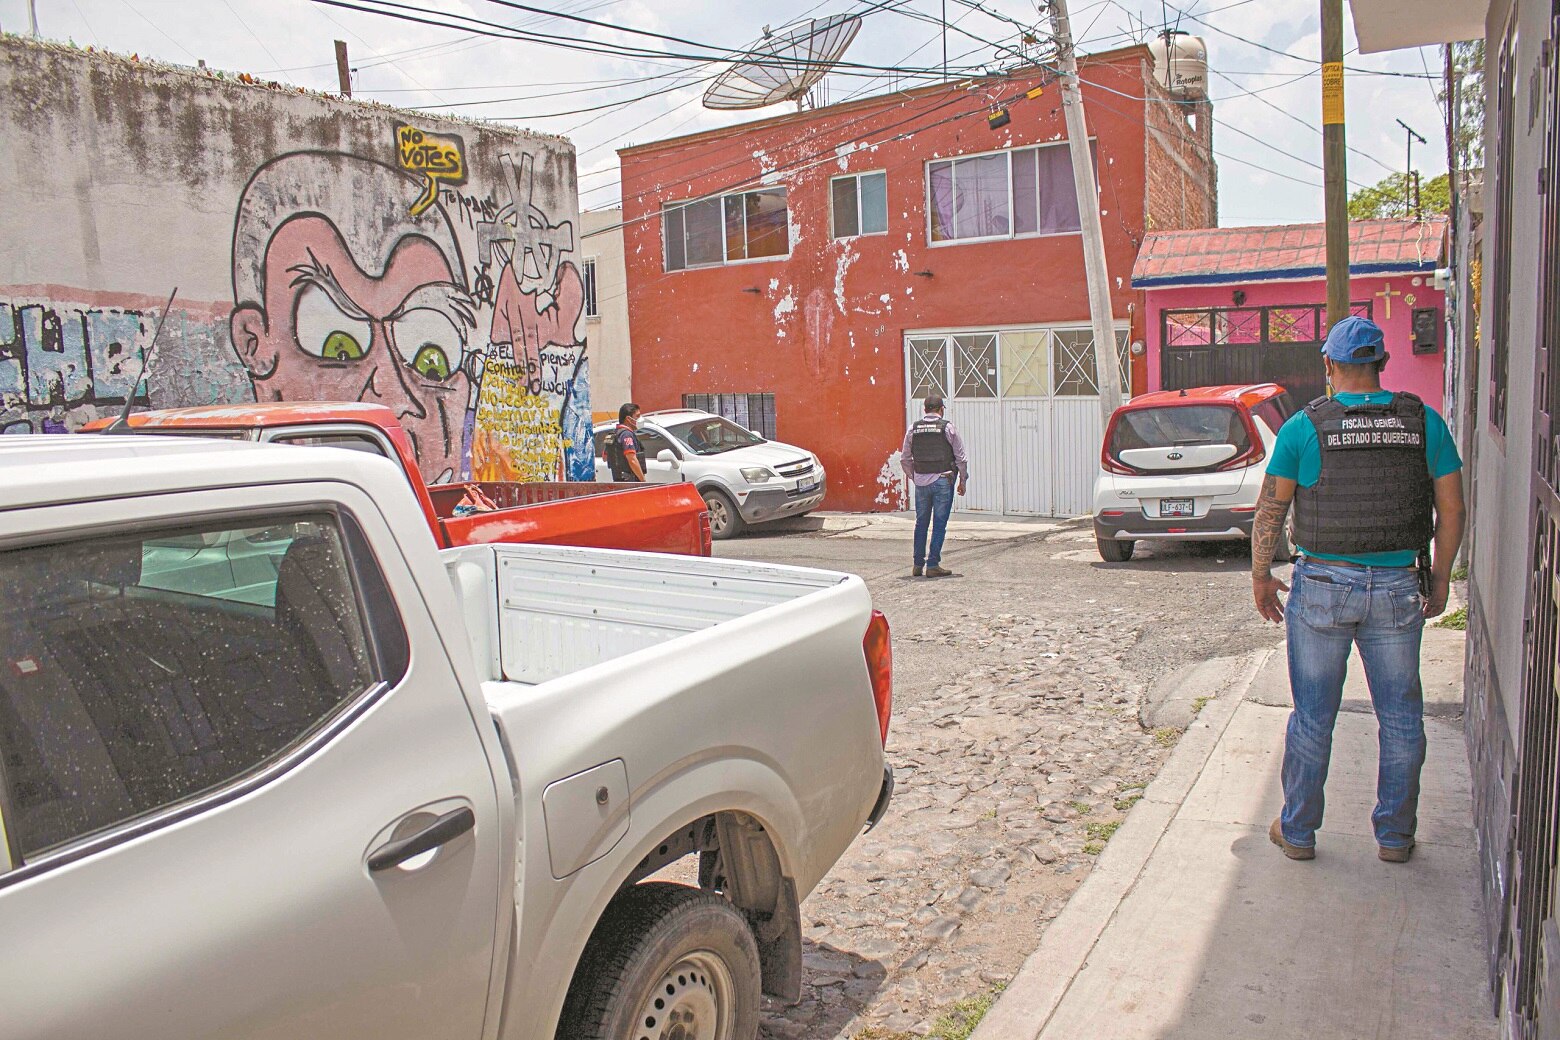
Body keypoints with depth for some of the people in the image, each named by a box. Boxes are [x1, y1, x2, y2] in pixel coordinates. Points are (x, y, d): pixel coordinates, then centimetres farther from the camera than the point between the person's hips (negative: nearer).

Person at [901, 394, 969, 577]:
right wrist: (963, 481, 9)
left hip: (921, 482, 3)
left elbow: (905, 458, 11)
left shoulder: (913, 428, 5)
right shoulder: (947, 427, -3)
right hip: (942, 481, -3)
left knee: (921, 523, 13)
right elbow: (961, 458, -1)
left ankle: (918, 565, 17)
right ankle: (933, 565, 2)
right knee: (939, 524, 2)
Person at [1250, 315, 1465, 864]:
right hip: (1398, 589, 2)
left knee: (1313, 716, 10)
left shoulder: (1304, 426, -6)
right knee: (1400, 716, 14)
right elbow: (1451, 509, 4)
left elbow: (1270, 510, -3)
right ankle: (1395, 836, 25)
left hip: (1323, 586, -1)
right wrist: (1440, 577, 16)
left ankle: (1298, 831, 20)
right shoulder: (1425, 422, 0)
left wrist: (1260, 576, 8)